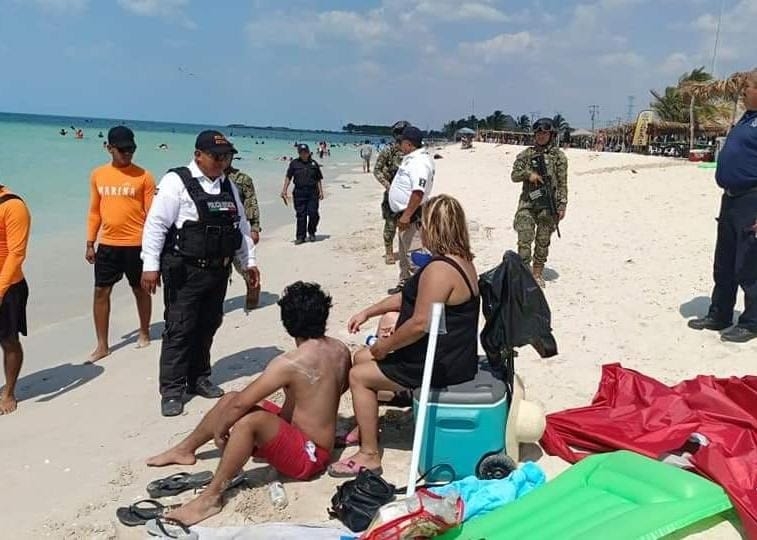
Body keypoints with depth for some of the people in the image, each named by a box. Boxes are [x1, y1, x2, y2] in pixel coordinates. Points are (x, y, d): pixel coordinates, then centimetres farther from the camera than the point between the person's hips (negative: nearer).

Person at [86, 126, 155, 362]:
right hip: (107, 244, 3)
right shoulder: (98, 175, 5)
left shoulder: (143, 176, -6)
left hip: (136, 244, -3)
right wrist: (90, 243, 8)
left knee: (140, 290, 11)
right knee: (101, 292, 4)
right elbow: (94, 211, 11)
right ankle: (102, 345, 13)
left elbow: (151, 213, -4)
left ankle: (144, 333, 31)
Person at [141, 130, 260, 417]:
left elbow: (241, 225, 19)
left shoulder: (228, 186, 11)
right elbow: (156, 224, -13)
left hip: (218, 270, 7)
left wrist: (249, 261, 17)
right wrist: (151, 265, -17)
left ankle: (198, 379, 30)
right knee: (180, 329, -2)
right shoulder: (177, 182, -10)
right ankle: (172, 391, 8)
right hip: (185, 271, -7)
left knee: (208, 326, 14)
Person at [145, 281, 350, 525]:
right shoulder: (341, 349, -4)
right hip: (312, 438, 9)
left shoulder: (289, 363, -28)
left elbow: (241, 403, -23)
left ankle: (212, 496, -21)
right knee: (230, 398, 9)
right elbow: (340, 386, 17)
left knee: (248, 418, -34)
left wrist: (219, 429, -6)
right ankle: (184, 450, 28)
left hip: (308, 455, -9)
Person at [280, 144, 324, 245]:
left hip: (312, 192, 1)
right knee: (301, 215, 2)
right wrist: (284, 190, -7)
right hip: (299, 192, -1)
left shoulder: (314, 163, 10)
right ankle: (300, 236, 9)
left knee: (313, 213, -6)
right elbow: (288, 177, 2)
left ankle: (311, 233, 17)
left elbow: (319, 179, 13)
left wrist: (321, 192, 7)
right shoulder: (294, 163, 5)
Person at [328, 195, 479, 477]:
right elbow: (409, 296, 17)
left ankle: (369, 456, 7)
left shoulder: (439, 269, -26)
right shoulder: (460, 260, 8)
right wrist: (368, 312, 16)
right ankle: (365, 429, 31)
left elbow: (420, 324, -28)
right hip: (450, 355, 10)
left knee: (359, 376, -2)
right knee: (361, 357, 18)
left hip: (441, 365, -10)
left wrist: (384, 346, -12)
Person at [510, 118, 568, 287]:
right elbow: (514, 175, 6)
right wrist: (528, 173, -14)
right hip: (527, 203, 1)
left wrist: (562, 205, -5)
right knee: (524, 239, -6)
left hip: (548, 205, -1)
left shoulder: (559, 156, 2)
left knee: (543, 241, 6)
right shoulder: (526, 154, 8)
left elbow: (562, 183, 1)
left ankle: (537, 274, 18)